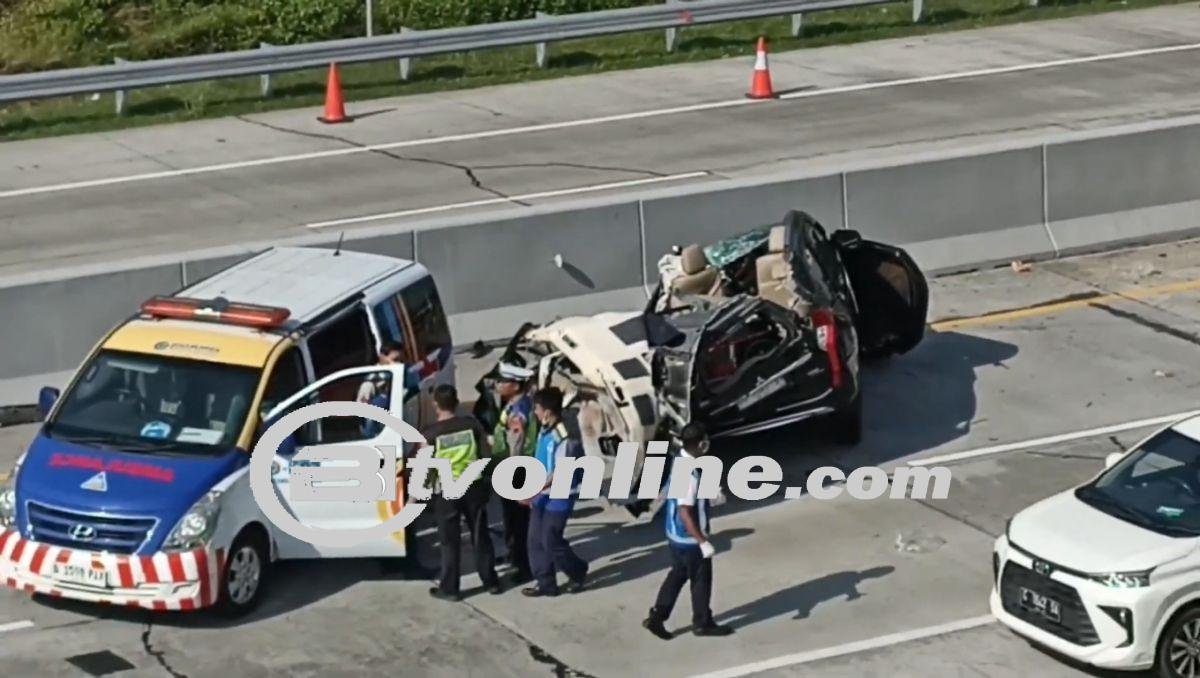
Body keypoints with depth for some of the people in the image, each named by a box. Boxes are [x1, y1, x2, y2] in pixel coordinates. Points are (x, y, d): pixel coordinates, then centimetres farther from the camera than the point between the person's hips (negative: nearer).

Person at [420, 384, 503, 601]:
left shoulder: (430, 433, -12)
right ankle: (491, 582, 21)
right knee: (480, 536, 14)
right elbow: (486, 454, 1)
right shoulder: (471, 424, -5)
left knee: (450, 541, 7)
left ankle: (449, 588, 12)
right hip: (473, 487, 3)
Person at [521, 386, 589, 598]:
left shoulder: (564, 436, -23)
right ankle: (546, 583, 17)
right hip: (542, 495, 9)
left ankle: (578, 572, 18)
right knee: (536, 540, 8)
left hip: (558, 497, -9)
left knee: (551, 540, -3)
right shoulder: (545, 431, 6)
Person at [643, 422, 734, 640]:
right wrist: (703, 541, -26)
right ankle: (702, 623, 27)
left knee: (678, 575, 21)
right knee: (701, 579, 10)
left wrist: (708, 496, 29)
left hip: (676, 535, 9)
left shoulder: (680, 461, -1)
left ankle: (657, 617, 21)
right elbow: (685, 512, -29)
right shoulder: (689, 474, -31)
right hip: (689, 538, -9)